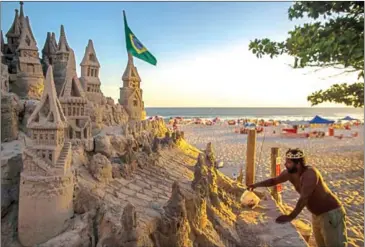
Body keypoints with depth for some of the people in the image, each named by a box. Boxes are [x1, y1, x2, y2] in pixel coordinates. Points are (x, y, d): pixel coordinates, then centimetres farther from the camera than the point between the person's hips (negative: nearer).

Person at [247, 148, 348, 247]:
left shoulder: (310, 173, -31)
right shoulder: (289, 173, -8)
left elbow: (304, 198, -37)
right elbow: (274, 180, 10)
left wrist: (290, 217, -37)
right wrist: (256, 185, 2)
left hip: (331, 214, -8)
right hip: (316, 215, 8)